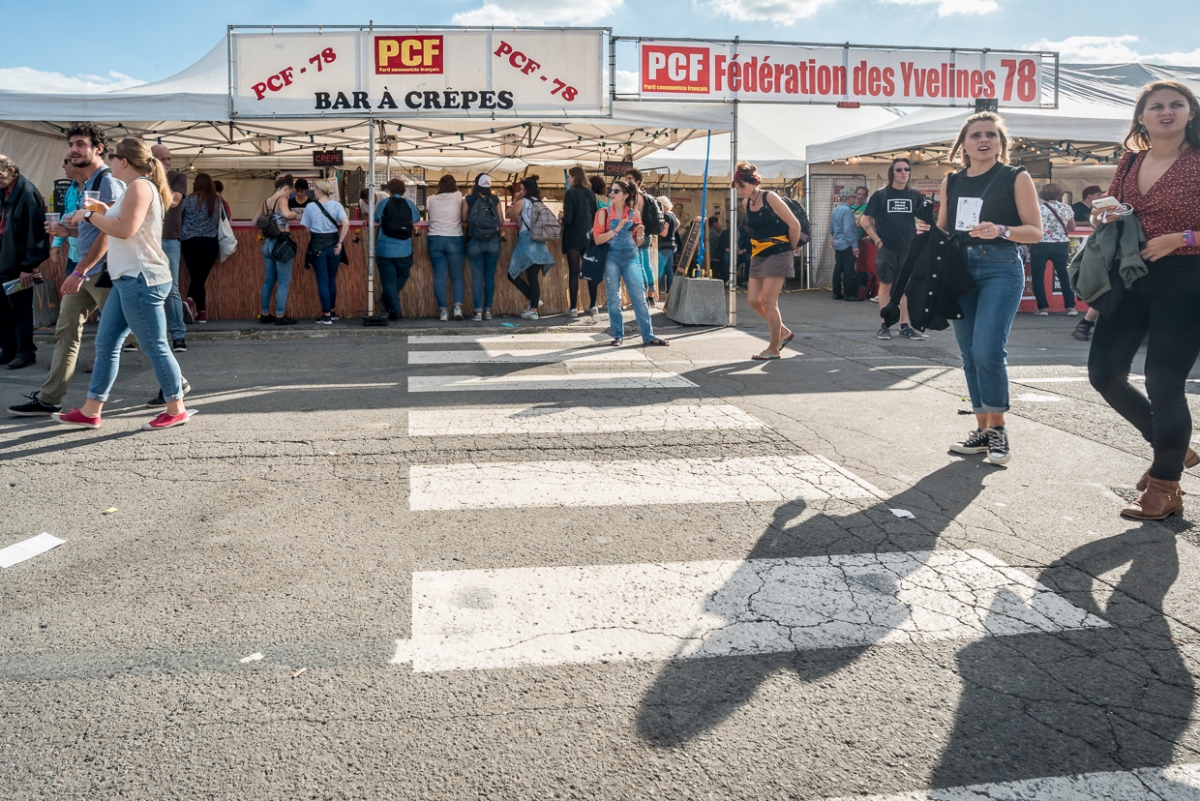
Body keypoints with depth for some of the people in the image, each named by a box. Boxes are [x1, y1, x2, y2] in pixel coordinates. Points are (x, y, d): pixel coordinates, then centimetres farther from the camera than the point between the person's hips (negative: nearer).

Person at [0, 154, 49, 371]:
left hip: (18, 263, -8)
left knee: (20, 308, -1)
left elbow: (34, 232, -18)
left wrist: (28, 266, -18)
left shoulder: (26, 194, -16)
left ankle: (26, 352, 9)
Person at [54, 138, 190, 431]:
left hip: (141, 280, -11)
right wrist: (104, 213, 16)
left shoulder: (140, 186, -12)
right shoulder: (137, 187, 20)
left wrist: (90, 215, -10)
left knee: (155, 347, -4)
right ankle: (90, 412, 15)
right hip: (129, 280, 11)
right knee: (106, 344, 11)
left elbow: (125, 229, -23)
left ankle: (176, 410, 6)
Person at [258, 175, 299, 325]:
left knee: (268, 281, 15)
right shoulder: (282, 199, -9)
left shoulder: (265, 202, 13)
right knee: (284, 282, -2)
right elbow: (286, 213, -30)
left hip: (267, 243, 8)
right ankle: (280, 316, -4)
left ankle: (264, 314, 19)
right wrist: (296, 215, -11)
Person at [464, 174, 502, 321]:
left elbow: (464, 218, 4)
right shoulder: (495, 200, 0)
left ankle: (478, 311, -3)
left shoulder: (470, 199, -4)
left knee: (477, 276, 2)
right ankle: (488, 310, 11)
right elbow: (500, 220, 6)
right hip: (493, 241, 1)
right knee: (490, 276, 8)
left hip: (475, 242, -1)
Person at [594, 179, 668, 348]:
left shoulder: (634, 214, 7)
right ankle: (618, 336, 10)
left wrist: (640, 234, -7)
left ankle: (648, 336, 1)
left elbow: (637, 243, 14)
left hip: (631, 258, 1)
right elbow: (597, 239, -8)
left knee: (639, 297, -2)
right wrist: (616, 229, -16)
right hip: (611, 259, -1)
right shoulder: (603, 213, 1)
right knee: (614, 299, 2)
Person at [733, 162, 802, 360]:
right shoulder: (745, 204, 6)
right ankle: (784, 332, 24)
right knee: (754, 301, 5)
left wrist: (791, 247, 0)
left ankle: (774, 349, 4)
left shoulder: (770, 198, -15)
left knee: (768, 302, -8)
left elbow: (794, 224, -13)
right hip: (758, 255, 8)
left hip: (777, 255, -8)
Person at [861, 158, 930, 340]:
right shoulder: (880, 195, 1)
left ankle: (905, 326, 10)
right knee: (886, 285, 0)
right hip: (886, 248, -2)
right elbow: (865, 220, 1)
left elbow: (924, 221, 15)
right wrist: (877, 241, -7)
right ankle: (884, 326, 6)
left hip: (908, 248, 2)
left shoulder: (915, 196, 8)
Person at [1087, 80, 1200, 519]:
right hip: (1130, 277, 6)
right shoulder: (1130, 162, 9)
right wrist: (1106, 215, -1)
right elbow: (1108, 211, 20)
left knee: (1163, 382, -4)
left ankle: (1165, 487, 13)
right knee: (1105, 373, 4)